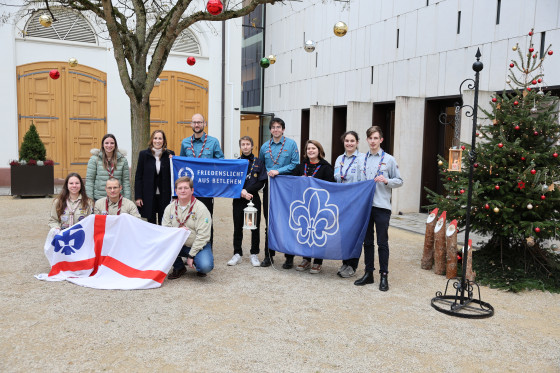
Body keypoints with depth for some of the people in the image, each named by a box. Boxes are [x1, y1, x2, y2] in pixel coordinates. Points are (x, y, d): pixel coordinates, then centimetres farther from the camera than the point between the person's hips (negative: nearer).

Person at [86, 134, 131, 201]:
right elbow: (89, 180, 0)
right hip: (98, 198, -1)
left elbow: (126, 180, 5)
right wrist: (89, 199, -4)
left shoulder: (122, 160, 4)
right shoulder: (94, 159, 0)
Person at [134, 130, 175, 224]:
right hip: (149, 195, 0)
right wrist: (138, 197, -3)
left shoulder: (169, 154, 2)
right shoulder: (144, 154, 1)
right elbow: (138, 177, 2)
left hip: (164, 195, 0)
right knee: (151, 222, 7)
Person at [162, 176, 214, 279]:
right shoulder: (170, 208, 2)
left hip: (199, 245, -4)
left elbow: (203, 235, -15)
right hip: (179, 245, 4)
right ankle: (179, 268, 3)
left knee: (205, 266, -32)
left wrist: (191, 255, -18)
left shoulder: (200, 208, -11)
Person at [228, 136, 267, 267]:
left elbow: (261, 182, -2)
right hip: (238, 199, 1)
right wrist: (241, 192, -14)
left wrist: (247, 190, -15)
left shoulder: (259, 162, 4)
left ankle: (254, 254, 15)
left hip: (254, 199, -1)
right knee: (238, 228, 6)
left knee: (255, 227, 4)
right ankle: (237, 254, 15)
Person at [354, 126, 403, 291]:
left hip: (382, 206, -3)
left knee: (382, 243, 0)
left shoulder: (389, 160, 1)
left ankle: (384, 276, 9)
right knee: (367, 241, 11)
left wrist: (386, 181, -14)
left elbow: (399, 181, 4)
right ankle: (368, 273, 21)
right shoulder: (363, 159, 10)